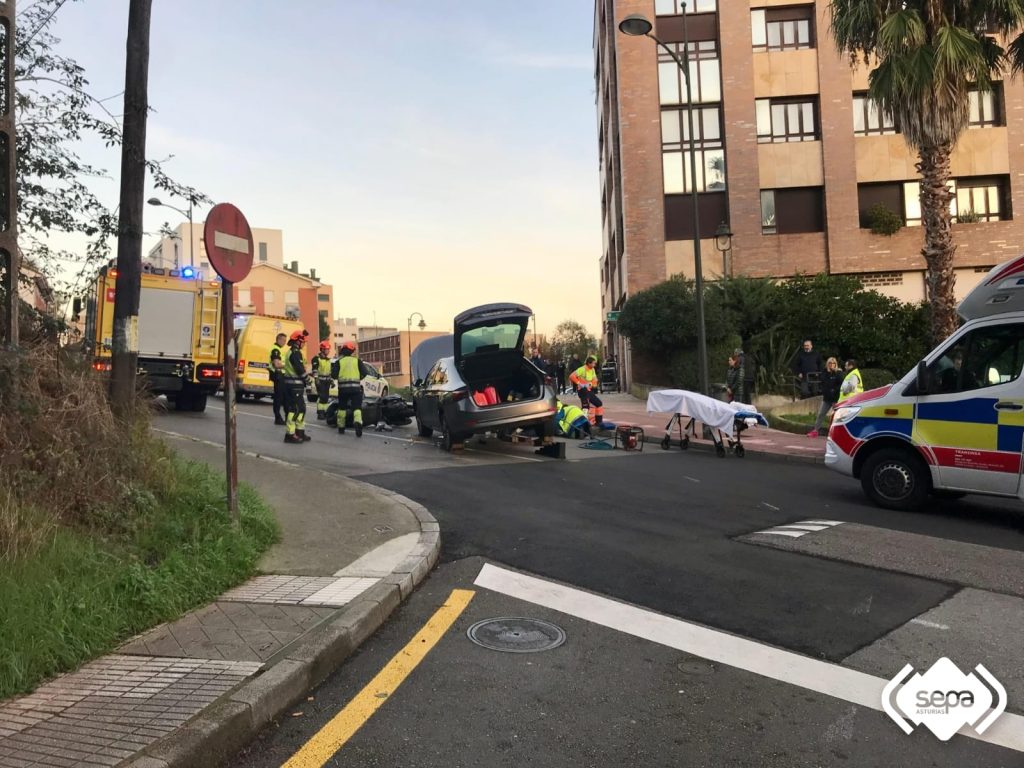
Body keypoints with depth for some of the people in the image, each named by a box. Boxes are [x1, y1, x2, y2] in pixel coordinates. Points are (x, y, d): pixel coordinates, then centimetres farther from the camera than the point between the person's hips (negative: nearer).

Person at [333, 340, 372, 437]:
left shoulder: (339, 362, 2)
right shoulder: (357, 361, 4)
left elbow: (334, 375, -5)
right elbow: (365, 372, -3)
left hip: (343, 388, 1)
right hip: (355, 387, 0)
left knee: (342, 407, 16)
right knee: (357, 407, -2)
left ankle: (341, 428, 20)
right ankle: (358, 422, -28)